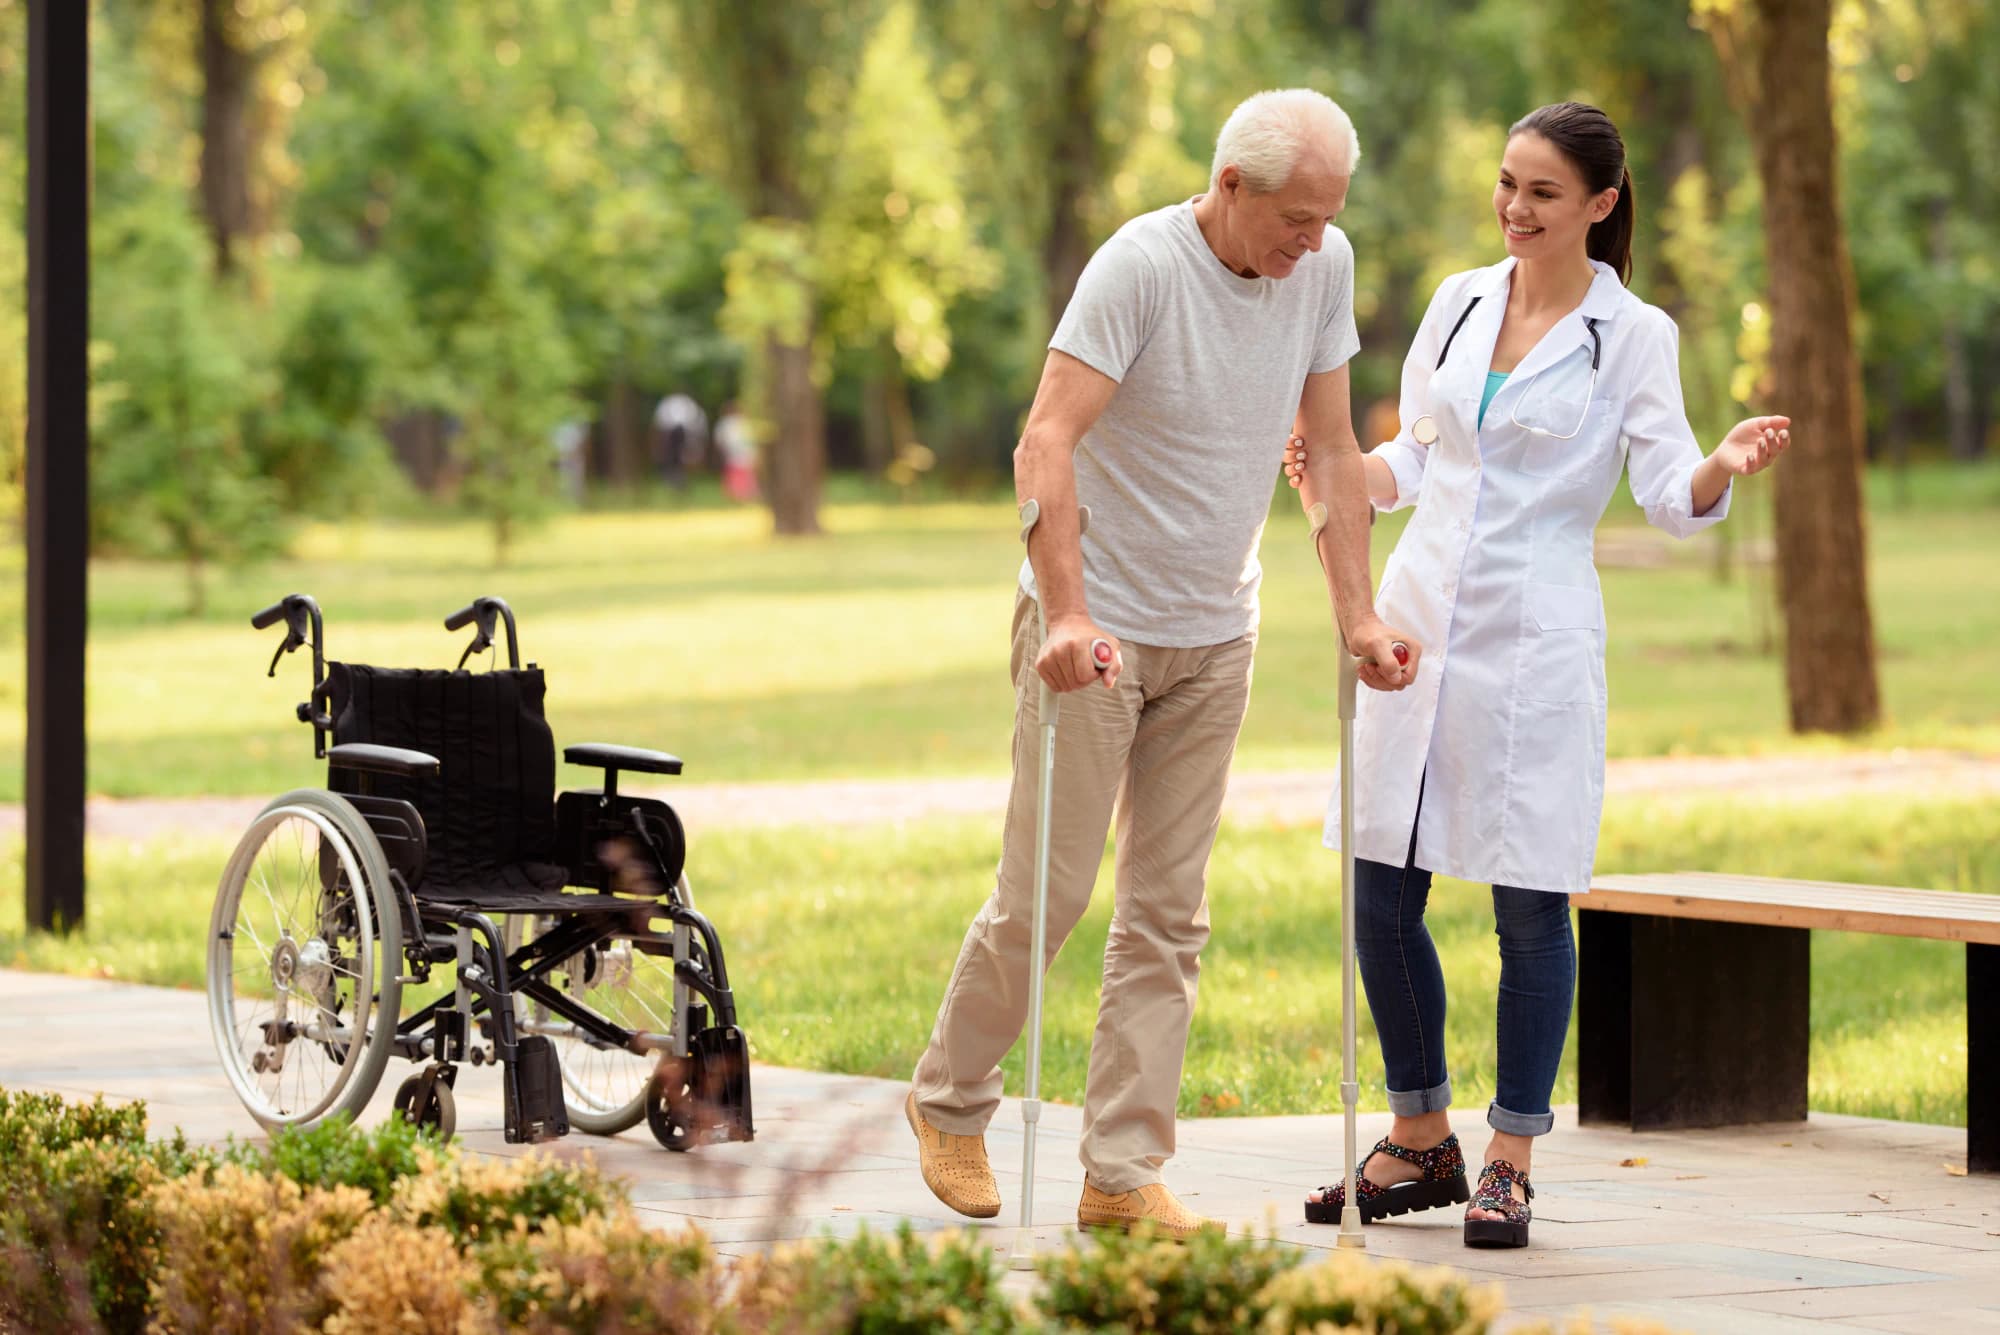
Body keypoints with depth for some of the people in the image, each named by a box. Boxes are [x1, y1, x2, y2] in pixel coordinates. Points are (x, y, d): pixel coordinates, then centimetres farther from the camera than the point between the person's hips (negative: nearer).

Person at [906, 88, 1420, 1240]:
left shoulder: (1325, 268, -1)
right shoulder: (1140, 267, -19)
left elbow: (1332, 448, 7)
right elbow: (1047, 443, -25)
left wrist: (1359, 615, 1)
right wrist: (1068, 617, -34)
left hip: (1216, 635, 5)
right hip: (1095, 624, -5)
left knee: (1169, 914, 3)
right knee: (1047, 893, 0)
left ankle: (1126, 1172, 5)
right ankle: (951, 1103, 22)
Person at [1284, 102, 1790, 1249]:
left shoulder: (1634, 336, -2)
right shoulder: (1459, 303, 11)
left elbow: (1673, 497, -7)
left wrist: (1731, 464, -27)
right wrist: (1335, 477, 0)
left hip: (1537, 644, -5)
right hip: (1417, 623, 5)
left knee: (1531, 905, -2)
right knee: (1379, 893, 4)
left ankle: (1510, 1163, 9)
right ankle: (1420, 1141, 20)